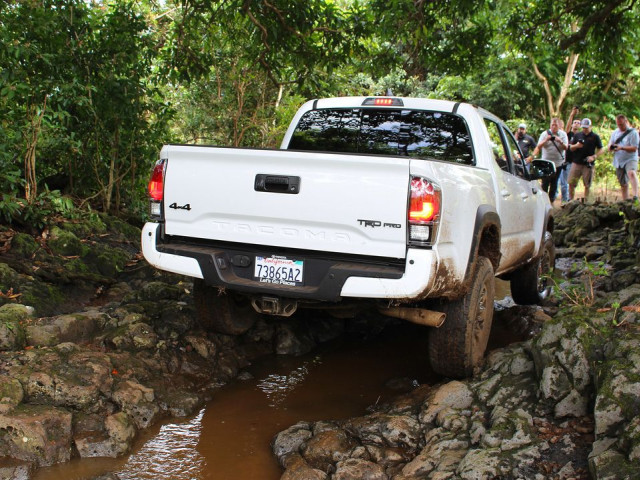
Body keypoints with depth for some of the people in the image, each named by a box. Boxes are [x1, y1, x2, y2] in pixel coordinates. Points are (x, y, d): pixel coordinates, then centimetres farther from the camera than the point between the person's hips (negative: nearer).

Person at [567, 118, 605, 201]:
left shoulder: (595, 137, 3)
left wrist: (594, 156, -12)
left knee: (587, 185, 2)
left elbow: (601, 149, 3)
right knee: (571, 183, -3)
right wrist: (576, 146, -9)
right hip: (576, 162, 2)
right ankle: (571, 201, 8)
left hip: (588, 164, -2)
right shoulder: (577, 135, 11)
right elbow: (571, 148, 13)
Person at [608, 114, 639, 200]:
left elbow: (634, 148, -13)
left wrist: (622, 147, -27)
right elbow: (610, 145, 12)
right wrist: (611, 147, -13)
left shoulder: (633, 132, -6)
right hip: (619, 161, 6)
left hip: (630, 159, -6)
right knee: (623, 184, 11)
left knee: (631, 173, -34)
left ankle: (635, 196, -46)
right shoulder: (615, 132, 12)